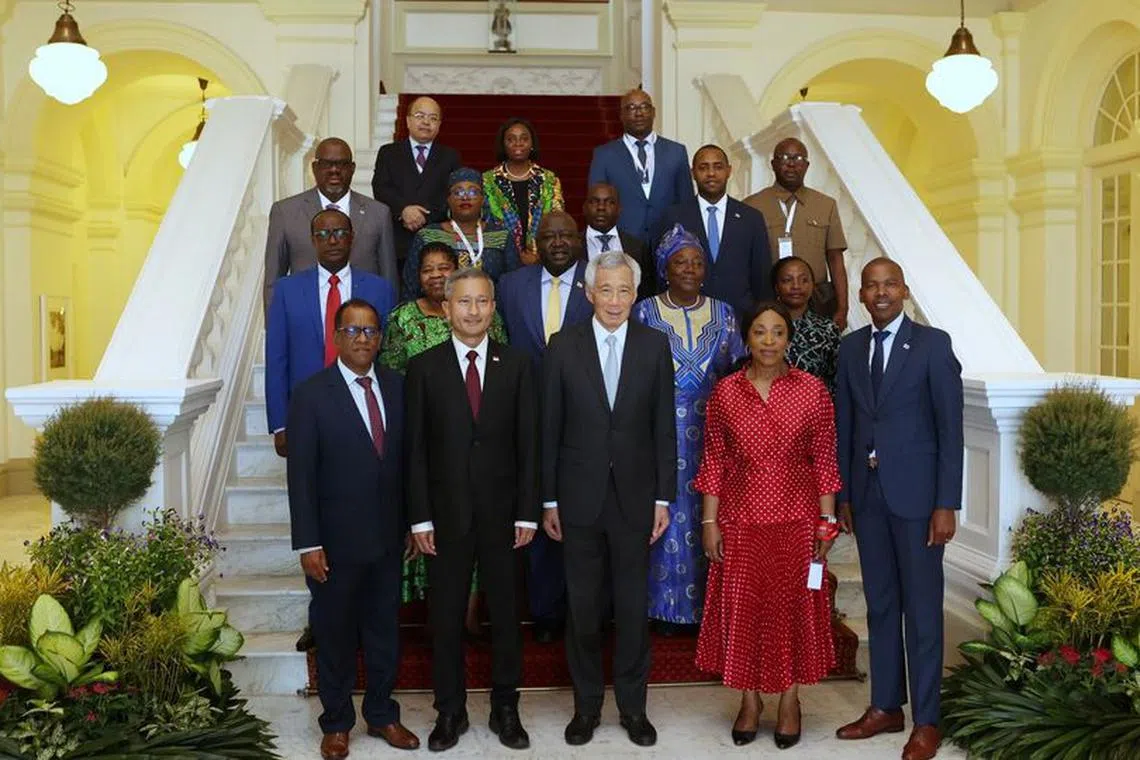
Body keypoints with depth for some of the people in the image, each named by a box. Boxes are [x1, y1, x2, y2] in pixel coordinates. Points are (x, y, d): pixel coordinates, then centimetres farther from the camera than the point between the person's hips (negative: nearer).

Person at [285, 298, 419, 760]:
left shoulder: (397, 388, 3)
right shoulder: (311, 394, -9)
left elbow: (405, 459, 6)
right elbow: (301, 475, -11)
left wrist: (412, 523, 5)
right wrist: (307, 544, -13)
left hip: (389, 536, 4)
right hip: (336, 540, -4)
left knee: (384, 630, 15)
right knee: (335, 634, 12)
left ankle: (381, 714, 33)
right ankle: (336, 723, 29)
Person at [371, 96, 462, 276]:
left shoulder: (450, 156, 16)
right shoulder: (388, 153, 15)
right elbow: (380, 188, 2)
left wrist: (426, 216, -12)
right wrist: (403, 209, -16)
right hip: (398, 242, 0)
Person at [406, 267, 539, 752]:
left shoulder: (516, 364, 2)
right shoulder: (424, 367, 0)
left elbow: (528, 443, 1)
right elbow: (415, 448, -1)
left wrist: (527, 512, -3)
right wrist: (420, 517, -5)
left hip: (500, 511, 1)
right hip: (446, 512, 0)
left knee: (505, 613, 10)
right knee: (446, 615, 9)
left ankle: (506, 708, 26)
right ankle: (450, 711, 25)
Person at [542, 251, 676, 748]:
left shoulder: (655, 345, 0)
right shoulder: (563, 346, -2)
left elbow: (664, 426, 2)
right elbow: (550, 428, 0)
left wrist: (664, 497, -1)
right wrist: (549, 500, 0)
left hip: (634, 495, 0)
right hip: (579, 497, 0)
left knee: (633, 605, 9)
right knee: (582, 606, 10)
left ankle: (633, 705, 25)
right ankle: (586, 704, 25)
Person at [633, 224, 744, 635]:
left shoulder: (723, 314, 7)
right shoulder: (644, 313, 1)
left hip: (710, 431, 2)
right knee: (667, 515, 2)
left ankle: (708, 604, 18)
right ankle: (668, 607, 15)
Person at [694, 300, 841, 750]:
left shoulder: (812, 390, -2)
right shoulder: (725, 392, 0)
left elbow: (825, 460, -1)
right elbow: (713, 461, 2)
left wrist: (827, 520, -3)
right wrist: (709, 520, -2)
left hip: (796, 519, -1)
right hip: (740, 519, 1)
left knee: (793, 607, 8)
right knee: (740, 608, 7)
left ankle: (790, 702, 25)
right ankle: (749, 701, 24)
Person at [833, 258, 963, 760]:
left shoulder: (933, 343, -5)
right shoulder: (850, 347, 8)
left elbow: (950, 429, -7)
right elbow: (845, 425, 10)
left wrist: (947, 505, -11)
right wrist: (843, 494, 7)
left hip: (916, 492, -4)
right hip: (867, 493, 4)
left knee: (922, 608, 3)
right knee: (879, 604, 12)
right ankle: (885, 707, 24)